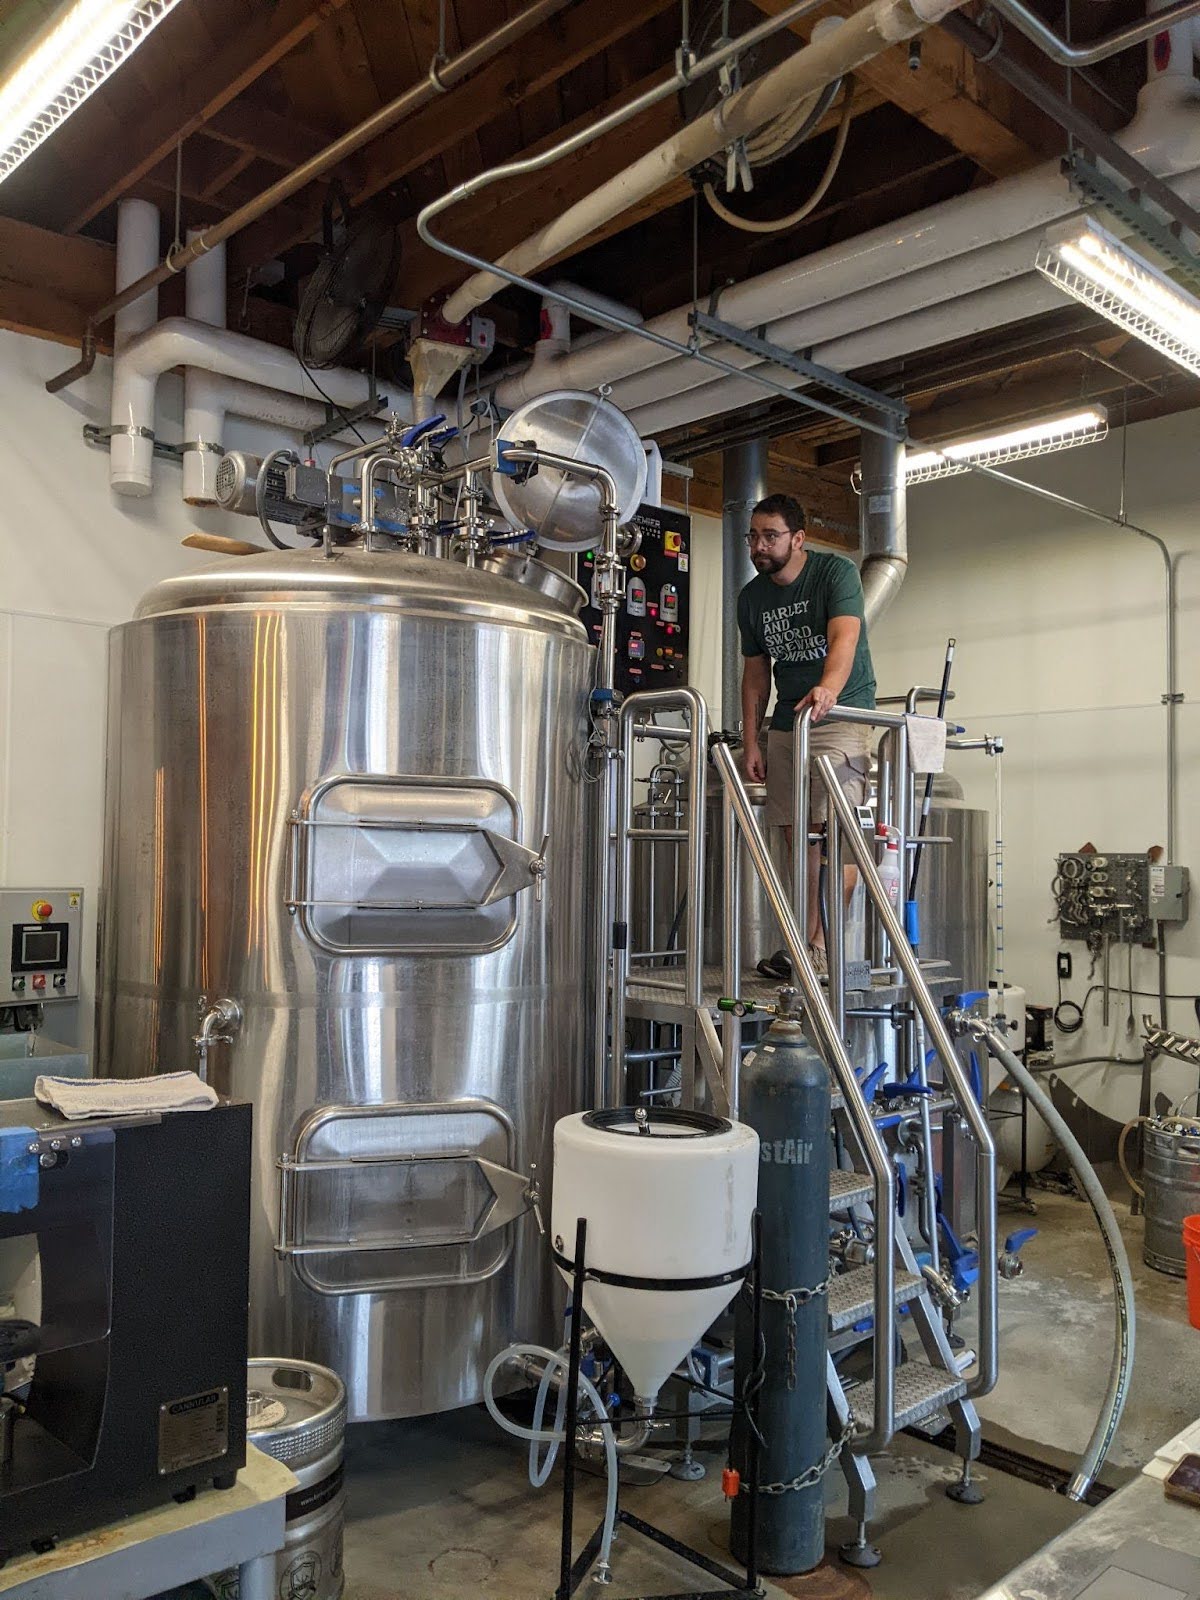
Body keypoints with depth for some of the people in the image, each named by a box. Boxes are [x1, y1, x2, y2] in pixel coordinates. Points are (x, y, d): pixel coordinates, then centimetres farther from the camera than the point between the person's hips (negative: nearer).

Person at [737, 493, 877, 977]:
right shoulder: (752, 597, 7)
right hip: (786, 723, 6)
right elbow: (755, 673, 12)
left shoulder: (836, 572, -10)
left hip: (842, 715, -6)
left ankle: (824, 947, -17)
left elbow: (844, 637, -26)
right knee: (800, 838, 4)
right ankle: (806, 945, 9)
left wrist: (828, 688, -46)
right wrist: (751, 742, 5)